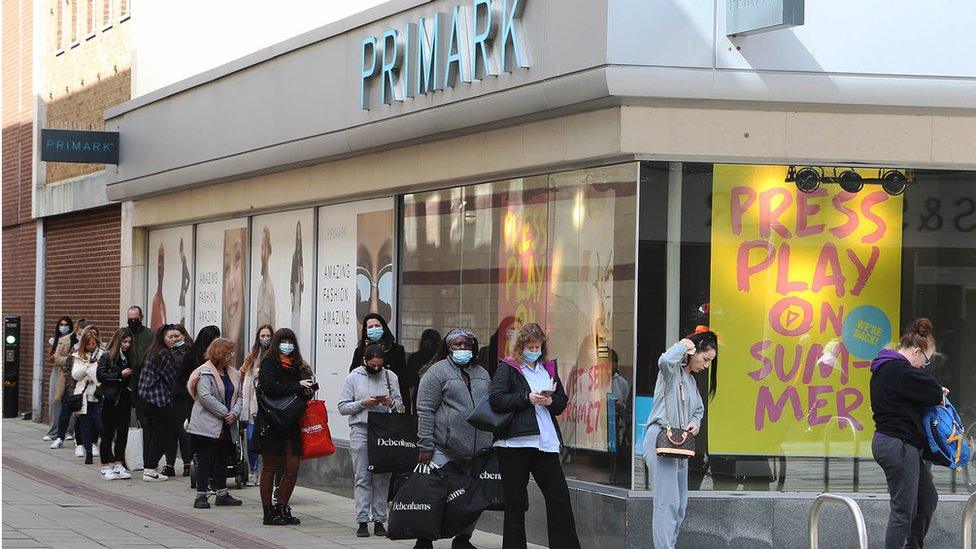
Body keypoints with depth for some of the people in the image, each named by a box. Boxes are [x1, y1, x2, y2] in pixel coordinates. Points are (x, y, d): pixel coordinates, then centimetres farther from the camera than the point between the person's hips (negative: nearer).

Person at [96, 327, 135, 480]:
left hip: (124, 400, 5)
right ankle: (106, 466, 8)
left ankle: (118, 464, 14)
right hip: (110, 400, -5)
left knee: (122, 433, 6)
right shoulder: (107, 357, -5)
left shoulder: (129, 357, 11)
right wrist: (120, 375, -16)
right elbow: (100, 375, -13)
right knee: (108, 434, 2)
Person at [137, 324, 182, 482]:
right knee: (160, 433, -3)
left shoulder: (152, 352, 13)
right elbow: (171, 378, -11)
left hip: (147, 397, 9)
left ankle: (147, 467, 14)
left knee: (149, 432, 11)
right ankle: (150, 470, -4)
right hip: (160, 399, -9)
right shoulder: (164, 354, -14)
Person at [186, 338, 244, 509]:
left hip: (227, 427, 7)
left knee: (222, 461, 13)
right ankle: (201, 496, -2)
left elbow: (238, 396, 13)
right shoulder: (205, 373, -11)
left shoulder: (233, 374, 13)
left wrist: (234, 413, -7)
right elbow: (206, 397, -20)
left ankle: (222, 494, 20)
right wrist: (225, 413, -17)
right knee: (205, 461, -5)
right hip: (207, 426, -7)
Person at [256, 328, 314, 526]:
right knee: (270, 467, 2)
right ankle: (268, 512, 8)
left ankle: (281, 509, 13)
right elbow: (269, 387, -20)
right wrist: (297, 387, -15)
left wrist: (308, 389, -10)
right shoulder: (268, 363, -3)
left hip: (292, 425, 5)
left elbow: (308, 391, 13)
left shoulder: (298, 366, 14)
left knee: (293, 468, 1)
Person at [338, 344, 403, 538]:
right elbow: (343, 407, 1)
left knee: (382, 477, 1)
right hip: (360, 432, -2)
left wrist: (391, 403, -10)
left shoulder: (390, 377, 9)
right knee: (363, 478, -3)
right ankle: (362, 521, -2)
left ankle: (379, 520, 6)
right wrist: (363, 404, -13)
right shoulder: (353, 377, 4)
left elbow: (400, 403, 12)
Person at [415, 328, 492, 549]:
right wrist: (425, 446, -11)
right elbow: (425, 411, -5)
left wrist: (492, 443, 17)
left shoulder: (482, 374, 18)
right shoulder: (438, 371, -1)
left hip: (479, 453, 5)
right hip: (445, 451, -5)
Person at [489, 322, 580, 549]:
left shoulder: (549, 368, 17)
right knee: (515, 500, 3)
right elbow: (496, 399, -11)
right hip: (514, 443, -4)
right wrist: (527, 398, -16)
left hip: (545, 442, 4)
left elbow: (563, 401, 20)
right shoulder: (508, 368, 1)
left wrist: (550, 401, -2)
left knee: (559, 496, -1)